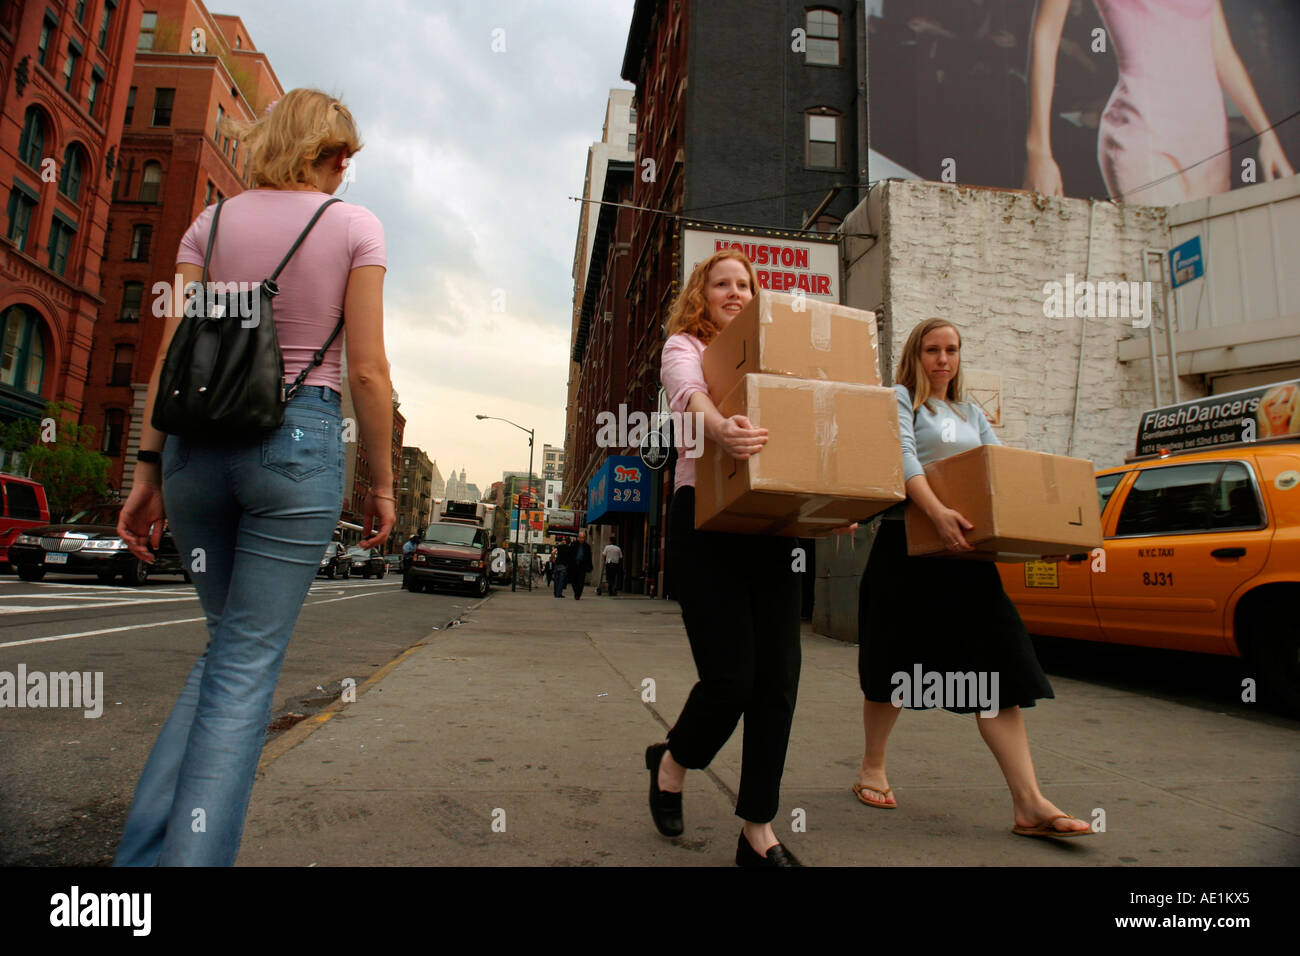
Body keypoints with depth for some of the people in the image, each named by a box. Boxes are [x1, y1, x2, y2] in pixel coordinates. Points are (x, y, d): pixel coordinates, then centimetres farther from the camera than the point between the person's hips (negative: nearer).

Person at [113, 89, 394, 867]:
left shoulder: (213, 222, 12)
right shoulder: (355, 226, 1)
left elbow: (170, 356, 6)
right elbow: (367, 372, -6)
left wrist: (149, 468, 10)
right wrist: (382, 480, 1)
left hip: (199, 439, 5)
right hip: (299, 440, -4)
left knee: (230, 644, 21)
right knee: (248, 665, 4)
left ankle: (142, 852, 19)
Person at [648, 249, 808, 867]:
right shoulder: (684, 346, 7)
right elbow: (688, 393, -17)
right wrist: (720, 428, -41)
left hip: (770, 524, 5)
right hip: (706, 520, -5)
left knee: (778, 678, 0)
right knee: (731, 675, -9)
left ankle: (758, 833, 14)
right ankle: (671, 762, 24)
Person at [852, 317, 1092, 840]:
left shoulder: (972, 413, 22)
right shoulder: (901, 398, 2)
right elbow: (903, 458, -15)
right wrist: (937, 513, -30)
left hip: (965, 548, 6)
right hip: (908, 544, -5)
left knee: (998, 663, -4)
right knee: (895, 661, 5)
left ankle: (1029, 803, -3)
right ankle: (872, 768, 23)